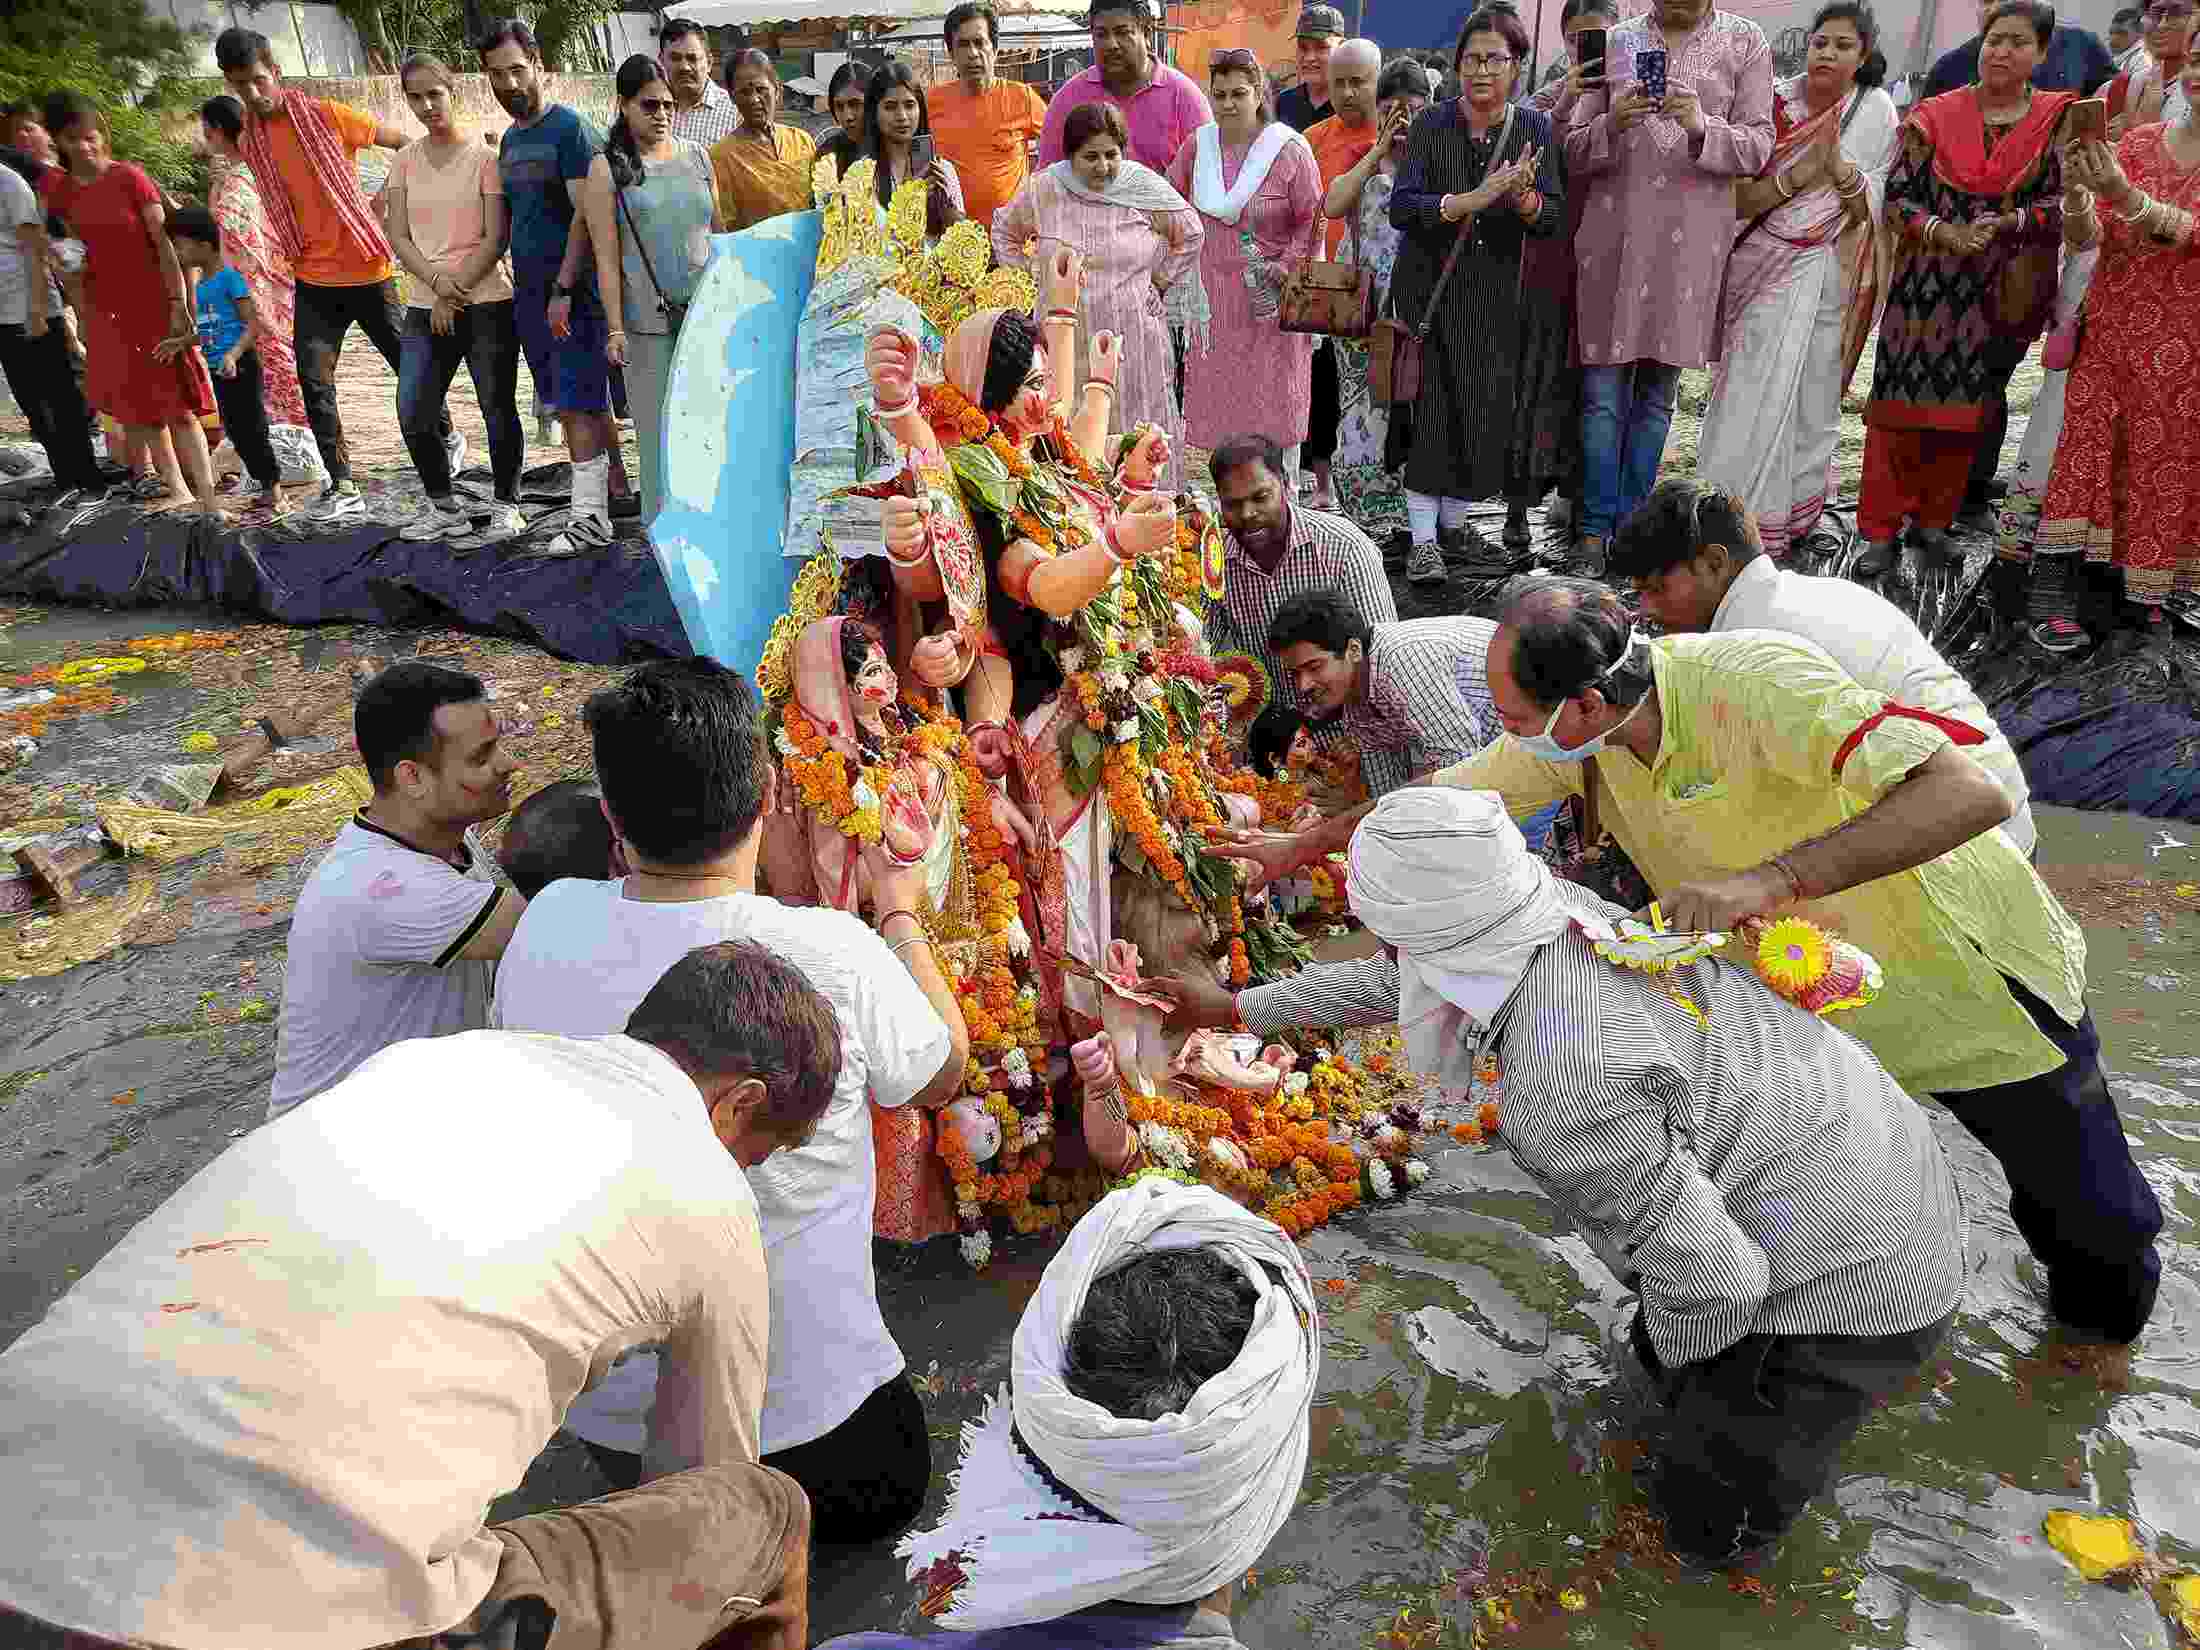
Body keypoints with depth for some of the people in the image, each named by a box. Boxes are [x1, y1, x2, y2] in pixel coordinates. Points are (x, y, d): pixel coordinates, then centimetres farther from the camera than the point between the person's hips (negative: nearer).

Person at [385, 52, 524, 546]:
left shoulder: (483, 157, -2)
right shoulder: (406, 160, 11)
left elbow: (495, 239, -6)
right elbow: (397, 235, 5)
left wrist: (454, 292, -10)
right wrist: (436, 279, -12)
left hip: (486, 303, -4)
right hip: (426, 306, 5)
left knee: (498, 409, -1)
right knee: (412, 416, 1)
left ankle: (506, 506, 13)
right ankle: (444, 507, 16)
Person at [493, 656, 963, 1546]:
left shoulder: (546, 927, -16)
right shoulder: (832, 955, -28)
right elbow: (943, 1071, -6)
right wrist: (901, 912, 8)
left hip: (602, 1406, 4)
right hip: (800, 1400, -4)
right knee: (884, 1495, 27)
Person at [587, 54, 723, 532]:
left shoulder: (696, 156, 12)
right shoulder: (608, 167, 1)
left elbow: (720, 232, 17)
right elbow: (606, 256, -2)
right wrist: (615, 327, -9)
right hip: (648, 320, -3)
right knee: (659, 429, 0)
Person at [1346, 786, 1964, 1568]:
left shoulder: (1560, 1093, -36)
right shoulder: (1565, 910, -10)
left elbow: (1708, 1272, -28)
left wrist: (1683, 1347, -6)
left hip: (1851, 1285, -8)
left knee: (1706, 1527, 8)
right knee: (1660, 1354, 28)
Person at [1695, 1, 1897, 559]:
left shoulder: (1876, 113, 0)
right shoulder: (1776, 102, 0)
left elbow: (1869, 213, -2)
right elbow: (1741, 201, -5)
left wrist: (1838, 165, -19)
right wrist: (1802, 171, -19)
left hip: (1821, 274, -1)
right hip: (1761, 264, 1)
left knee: (1806, 395, 0)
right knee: (1747, 392, 1)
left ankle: (1792, 511, 12)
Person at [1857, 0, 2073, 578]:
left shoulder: (2059, 121, 2)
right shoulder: (1935, 115, 1)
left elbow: (2063, 205, 0)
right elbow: (1898, 196, -2)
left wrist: (2002, 223, -17)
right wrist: (1941, 232, -17)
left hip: (1998, 293, 1)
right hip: (1925, 286, -1)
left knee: (1965, 407, 8)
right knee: (1902, 402, -3)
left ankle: (1934, 516, 22)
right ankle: (1880, 529, 3)